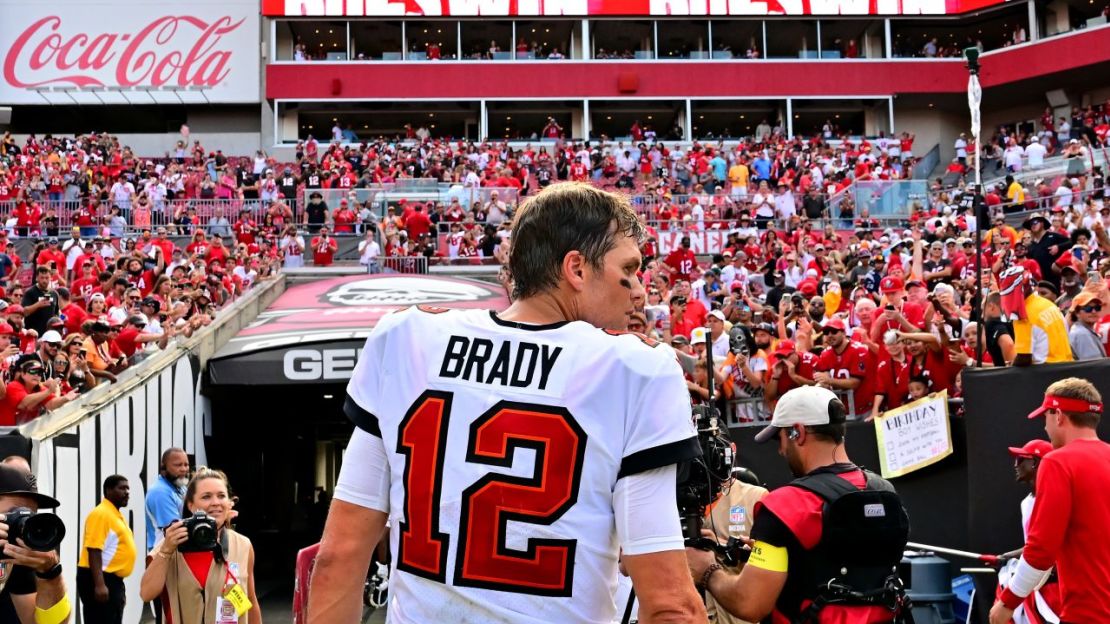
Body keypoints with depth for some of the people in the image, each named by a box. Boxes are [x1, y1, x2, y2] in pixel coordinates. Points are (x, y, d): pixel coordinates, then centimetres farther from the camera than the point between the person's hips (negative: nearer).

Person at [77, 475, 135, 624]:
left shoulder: (116, 515, 17)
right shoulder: (101, 514, -13)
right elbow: (94, 550, -21)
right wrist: (99, 584, -28)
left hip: (113, 580, 10)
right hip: (99, 580, -10)